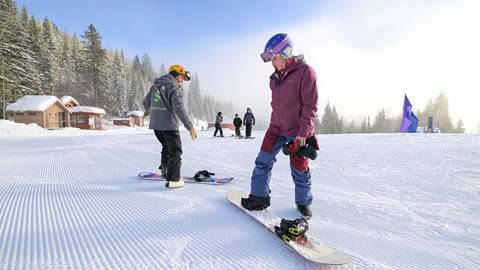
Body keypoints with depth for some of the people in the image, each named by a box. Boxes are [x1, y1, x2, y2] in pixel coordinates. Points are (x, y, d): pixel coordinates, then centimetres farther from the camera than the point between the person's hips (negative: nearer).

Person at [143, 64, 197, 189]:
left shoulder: (156, 85, 14)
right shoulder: (175, 88, -10)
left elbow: (146, 102, 24)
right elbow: (179, 108, -23)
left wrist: (149, 112, 46)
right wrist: (190, 126, -27)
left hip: (155, 123, 8)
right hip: (169, 124, -7)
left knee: (167, 146, 27)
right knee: (175, 151, 4)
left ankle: (165, 171, 34)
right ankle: (173, 180, 4)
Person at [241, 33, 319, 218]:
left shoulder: (305, 72, -13)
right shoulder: (276, 76, 7)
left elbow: (310, 105, -16)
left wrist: (303, 132, -19)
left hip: (298, 132, -6)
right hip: (277, 128, 6)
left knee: (299, 170, 6)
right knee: (263, 161, 1)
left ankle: (303, 203, 27)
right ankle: (259, 197, 15)